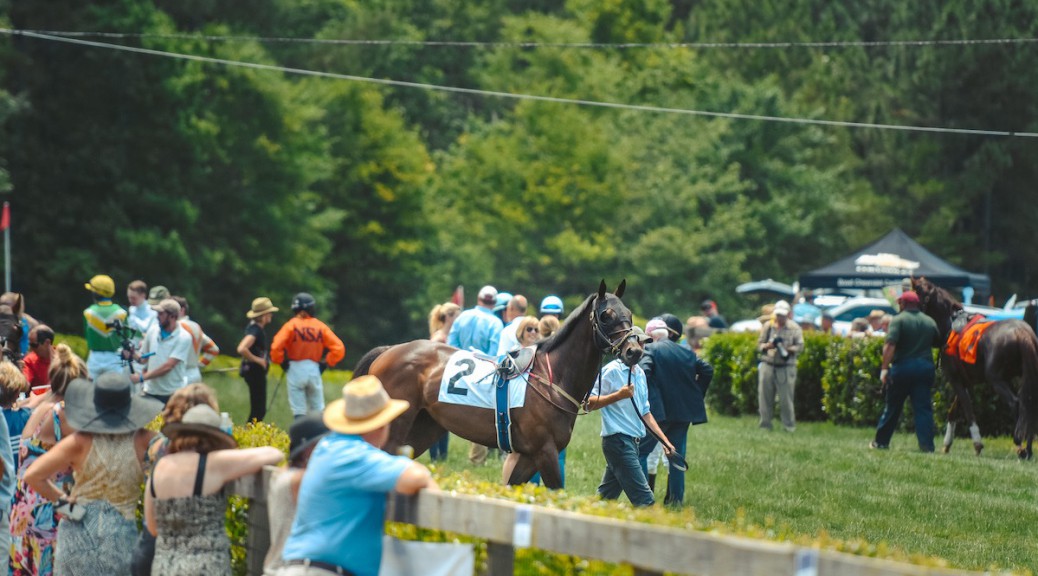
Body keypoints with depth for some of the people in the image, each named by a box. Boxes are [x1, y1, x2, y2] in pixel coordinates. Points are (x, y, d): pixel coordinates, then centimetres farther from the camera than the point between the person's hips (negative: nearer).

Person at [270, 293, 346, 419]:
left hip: (295, 369, -2)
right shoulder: (321, 326, 1)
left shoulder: (291, 325, -6)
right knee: (317, 410, 13)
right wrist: (326, 363, 6)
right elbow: (338, 348, -4)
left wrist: (280, 361, 0)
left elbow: (276, 347, -17)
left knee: (298, 411, 1)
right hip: (314, 370, 2)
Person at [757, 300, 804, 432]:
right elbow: (759, 344, 10)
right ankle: (765, 425, 13)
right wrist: (768, 346, -12)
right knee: (765, 397, 3)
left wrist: (789, 349, -18)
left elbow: (800, 345, 0)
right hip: (767, 365, 2)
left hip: (786, 368, -2)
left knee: (786, 399, -4)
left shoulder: (794, 328, 3)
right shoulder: (768, 326, 9)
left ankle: (789, 426, 5)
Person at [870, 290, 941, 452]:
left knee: (892, 407, 9)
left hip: (902, 366, -3)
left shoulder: (899, 319, -7)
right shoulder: (929, 321, 9)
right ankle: (927, 445, -8)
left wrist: (884, 368, -22)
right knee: (923, 408, 1)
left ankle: (881, 441, 20)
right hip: (925, 368, 3)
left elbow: (890, 344, -18)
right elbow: (938, 343, 17)